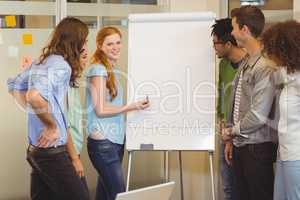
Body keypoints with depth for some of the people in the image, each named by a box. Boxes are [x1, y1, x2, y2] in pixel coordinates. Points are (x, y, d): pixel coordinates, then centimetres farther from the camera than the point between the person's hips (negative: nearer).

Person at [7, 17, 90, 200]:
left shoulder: (41, 61, 12)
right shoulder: (61, 65, -17)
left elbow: (14, 85, 25)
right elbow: (35, 95, -33)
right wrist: (52, 127, -20)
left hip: (37, 149, 10)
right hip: (52, 152, -9)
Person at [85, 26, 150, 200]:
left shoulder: (114, 71, 15)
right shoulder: (98, 70, -9)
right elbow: (100, 110, -13)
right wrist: (132, 107, -14)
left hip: (116, 141, 8)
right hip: (103, 142, -8)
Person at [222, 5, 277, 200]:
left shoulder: (265, 67, -19)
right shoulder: (245, 63, 10)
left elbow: (259, 116, -21)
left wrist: (233, 130, -7)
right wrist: (232, 138, 15)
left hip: (258, 147, -8)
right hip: (240, 145, 8)